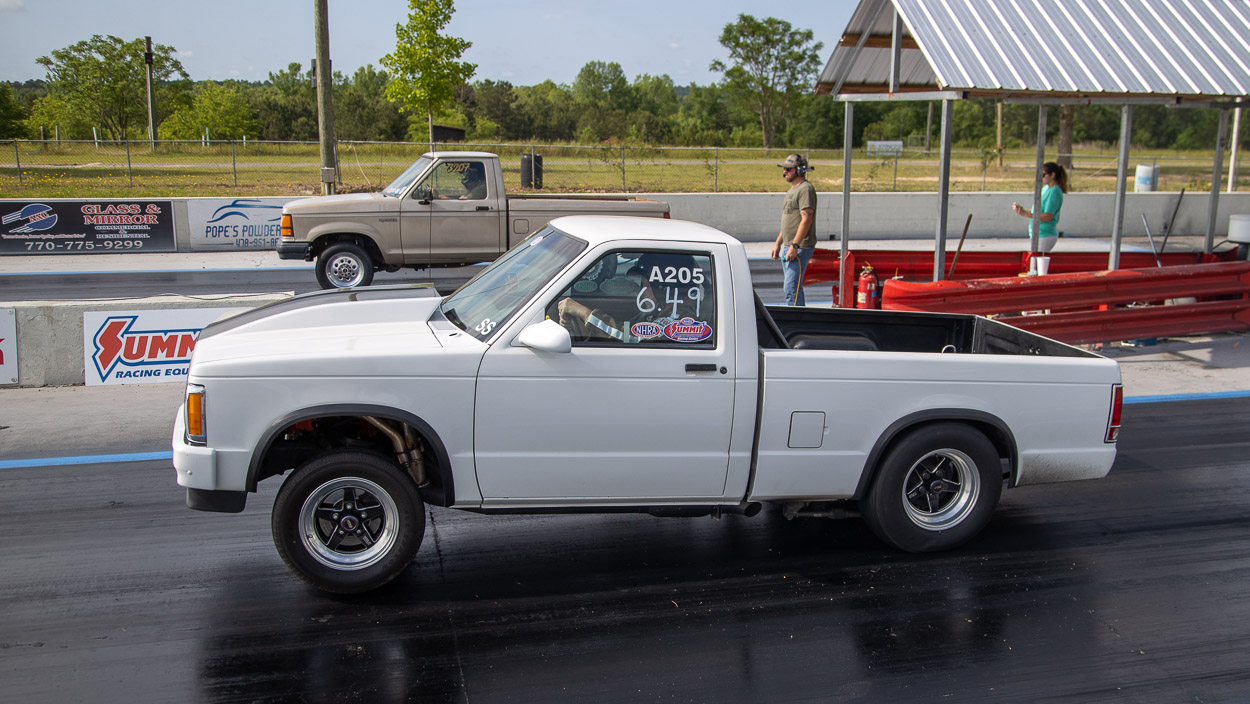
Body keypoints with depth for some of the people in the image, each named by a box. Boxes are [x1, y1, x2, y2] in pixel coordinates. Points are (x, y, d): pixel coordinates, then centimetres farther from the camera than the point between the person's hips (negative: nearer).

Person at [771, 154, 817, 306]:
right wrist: (778, 243, 23)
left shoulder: (805, 189, -12)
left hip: (800, 248, -11)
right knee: (790, 288, 13)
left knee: (792, 289, -14)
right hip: (788, 247, 11)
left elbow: (806, 219, -21)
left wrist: (795, 246, -25)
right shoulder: (792, 190, 20)